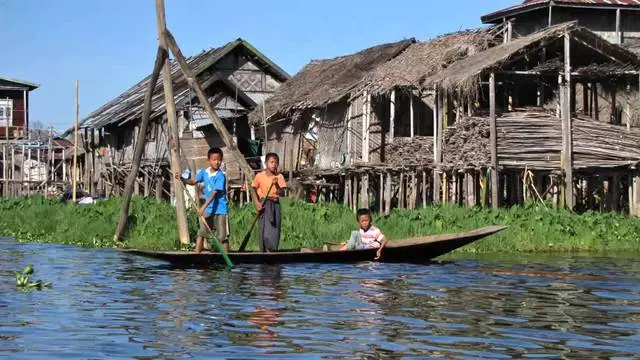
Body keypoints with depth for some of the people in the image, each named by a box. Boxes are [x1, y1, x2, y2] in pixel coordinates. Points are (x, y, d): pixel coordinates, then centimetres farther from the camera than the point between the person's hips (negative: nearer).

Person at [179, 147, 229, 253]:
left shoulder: (220, 176, -17)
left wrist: (204, 207, -28)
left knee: (222, 236, -2)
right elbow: (194, 181, 15)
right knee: (201, 233, 5)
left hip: (220, 210, -6)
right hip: (208, 209, 6)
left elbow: (214, 193, -22)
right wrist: (182, 179, -4)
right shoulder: (204, 172, 3)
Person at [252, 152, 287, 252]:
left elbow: (282, 193, -7)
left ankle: (272, 250, 6)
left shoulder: (279, 177, -1)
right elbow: (254, 190, 6)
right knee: (265, 228, -3)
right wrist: (257, 203, -6)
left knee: (275, 228, -1)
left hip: (275, 204, 1)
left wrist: (276, 185, -25)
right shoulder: (260, 176, -2)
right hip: (264, 205, -1)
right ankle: (264, 251, 5)